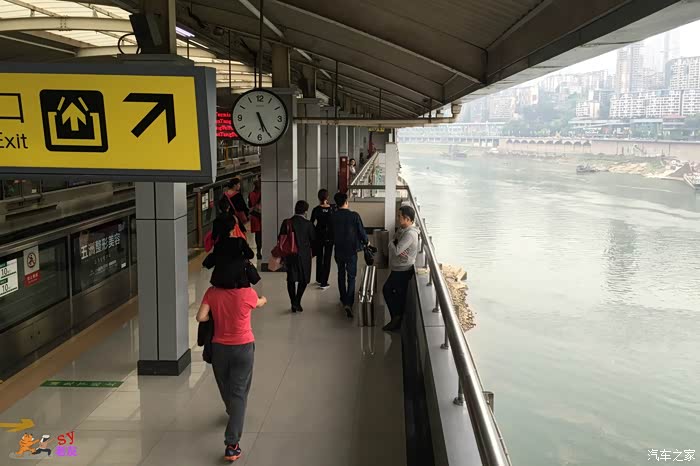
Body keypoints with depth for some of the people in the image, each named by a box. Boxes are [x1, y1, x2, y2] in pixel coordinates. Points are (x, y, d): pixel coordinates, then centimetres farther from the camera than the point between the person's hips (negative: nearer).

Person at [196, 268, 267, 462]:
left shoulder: (212, 293, -8)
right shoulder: (248, 294, -11)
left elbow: (201, 317, -15)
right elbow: (258, 303, 12)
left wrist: (216, 317, 6)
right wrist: (263, 300, 36)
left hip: (219, 348, 2)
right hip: (243, 348, -2)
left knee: (226, 388, 25)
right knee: (239, 393, 0)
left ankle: (233, 414, 54)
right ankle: (232, 445, -8)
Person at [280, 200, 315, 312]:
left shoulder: (286, 223, -5)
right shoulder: (308, 224, -10)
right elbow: (313, 240, -2)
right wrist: (313, 252, 18)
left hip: (289, 255, 2)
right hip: (304, 255, -2)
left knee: (291, 279, 13)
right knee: (304, 279, 10)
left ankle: (293, 304, 14)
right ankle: (297, 301, -5)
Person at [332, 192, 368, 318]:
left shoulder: (333, 217, -8)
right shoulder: (354, 216, -15)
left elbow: (330, 233, 2)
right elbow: (361, 231, -9)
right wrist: (366, 241, 11)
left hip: (338, 250, 3)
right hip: (351, 250, -3)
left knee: (341, 275, 21)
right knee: (351, 277, 1)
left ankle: (343, 299, 33)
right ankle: (348, 303, -15)